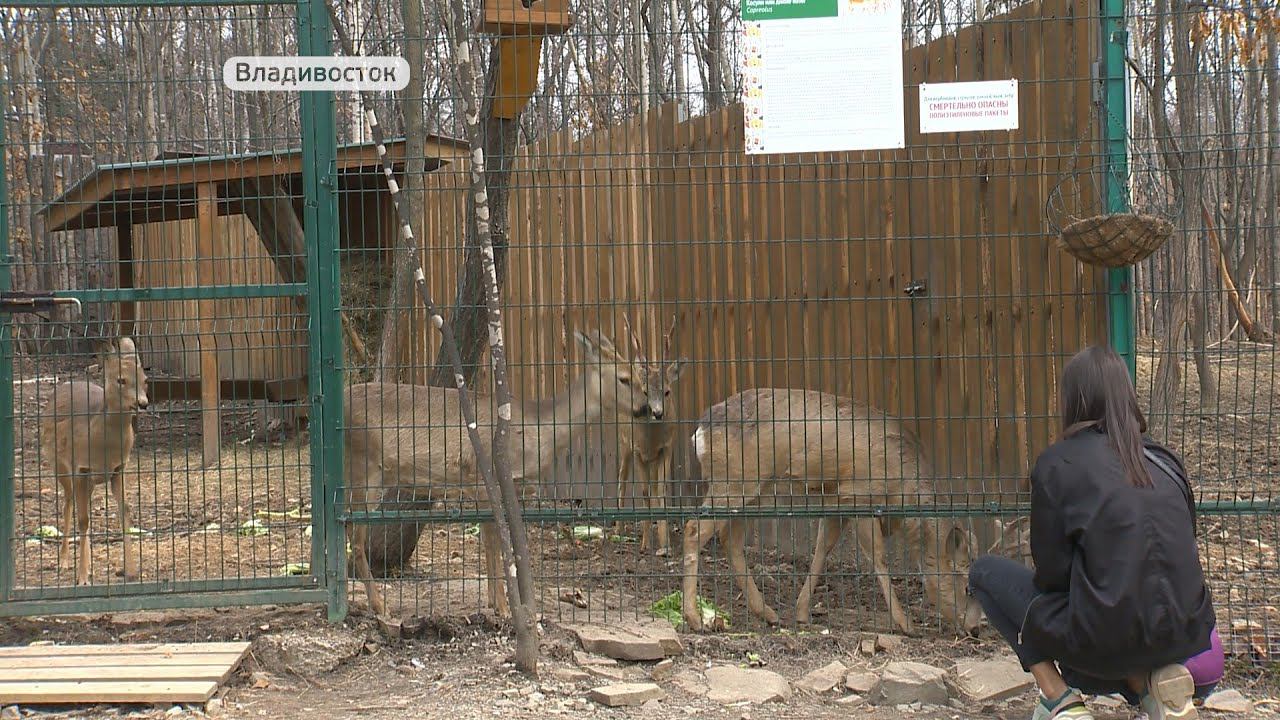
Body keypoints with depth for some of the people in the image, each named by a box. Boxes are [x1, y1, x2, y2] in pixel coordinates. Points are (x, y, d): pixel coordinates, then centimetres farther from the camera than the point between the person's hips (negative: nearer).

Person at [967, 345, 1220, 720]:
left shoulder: (1057, 463, -6)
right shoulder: (1165, 460, 8)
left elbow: (1051, 572, -5)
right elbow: (1183, 554, 14)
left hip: (1106, 638, -5)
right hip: (1181, 637, 6)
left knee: (986, 572, 16)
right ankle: (1149, 682, 10)